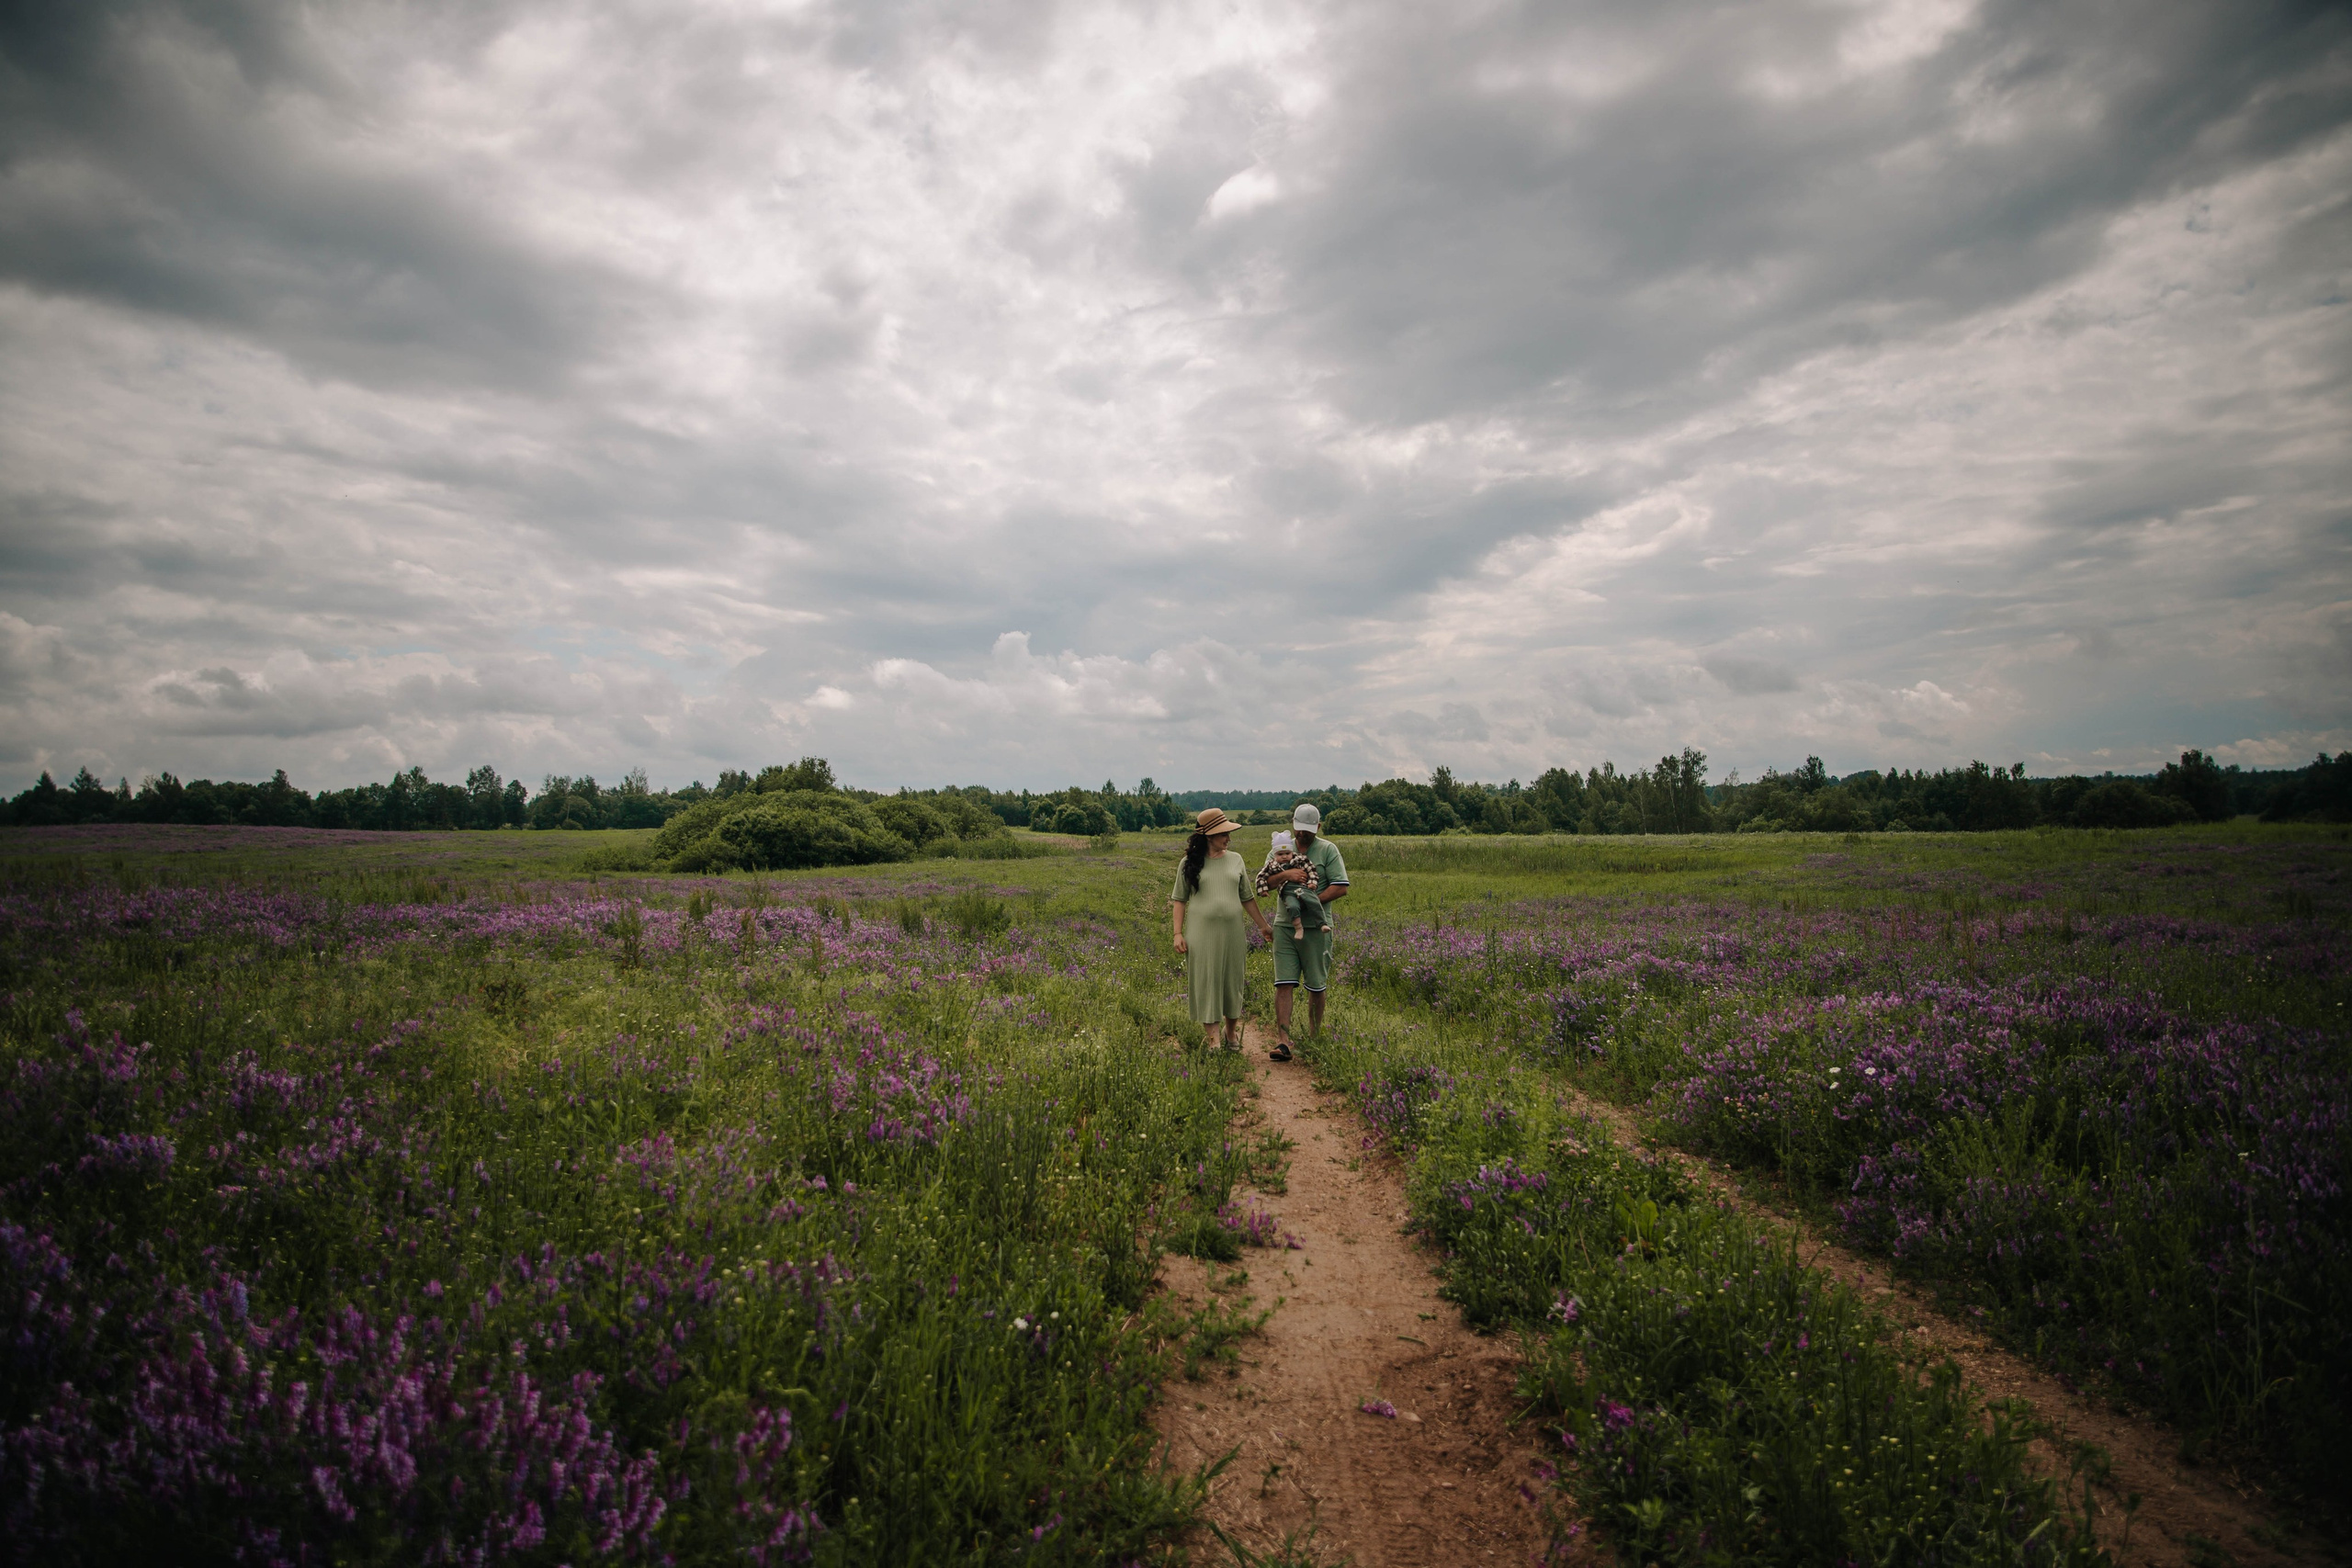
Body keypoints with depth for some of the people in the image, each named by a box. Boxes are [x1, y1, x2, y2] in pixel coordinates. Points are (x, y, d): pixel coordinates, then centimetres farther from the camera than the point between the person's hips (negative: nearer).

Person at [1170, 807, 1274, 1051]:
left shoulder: (1236, 860, 8)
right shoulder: (1189, 864, 0)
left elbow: (1247, 898, 15)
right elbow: (1179, 900, 3)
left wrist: (1263, 926, 18)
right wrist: (1178, 934, -4)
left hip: (1232, 932, 3)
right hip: (1202, 932, -3)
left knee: (1232, 983, 10)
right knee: (1206, 984, -1)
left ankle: (1232, 1034, 26)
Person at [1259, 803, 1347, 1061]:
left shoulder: (1328, 850, 0)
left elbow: (1341, 888, -7)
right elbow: (1264, 884, 6)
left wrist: (1311, 901, -14)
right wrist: (1285, 874, -13)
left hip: (1316, 927, -2)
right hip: (1284, 926, 2)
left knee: (1316, 986, 6)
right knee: (1284, 984, -6)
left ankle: (1315, 1038, 19)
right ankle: (1282, 1040, -10)